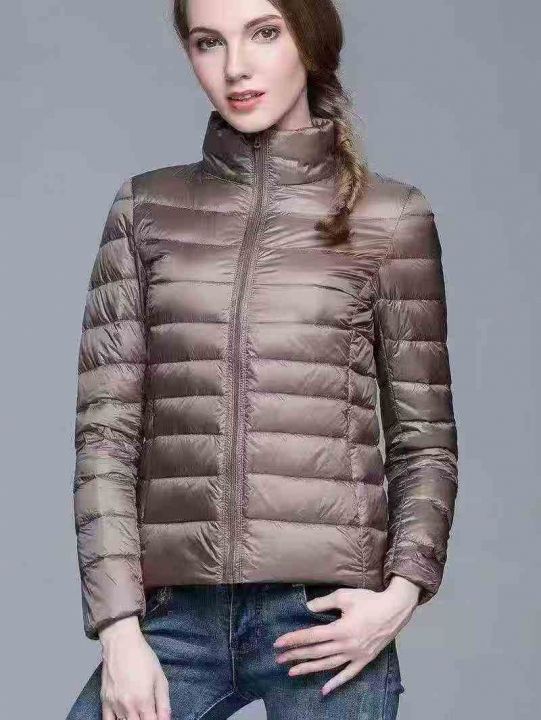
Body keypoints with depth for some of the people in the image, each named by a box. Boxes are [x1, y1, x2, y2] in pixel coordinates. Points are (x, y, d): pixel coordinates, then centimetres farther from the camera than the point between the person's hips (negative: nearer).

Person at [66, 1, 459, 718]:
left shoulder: (390, 216, 5)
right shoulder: (147, 210, 9)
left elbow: (424, 437, 7)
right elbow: (105, 426, 4)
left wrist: (403, 590, -8)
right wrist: (120, 627, -4)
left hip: (325, 613, -1)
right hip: (176, 611, 2)